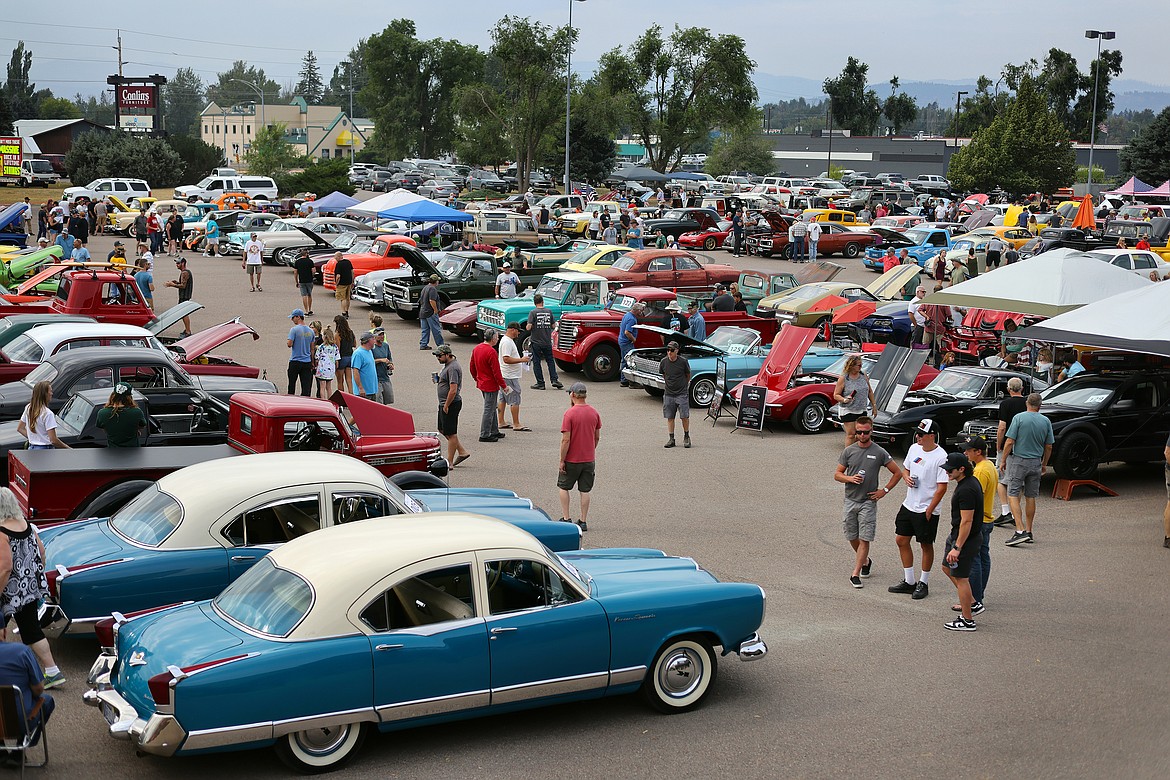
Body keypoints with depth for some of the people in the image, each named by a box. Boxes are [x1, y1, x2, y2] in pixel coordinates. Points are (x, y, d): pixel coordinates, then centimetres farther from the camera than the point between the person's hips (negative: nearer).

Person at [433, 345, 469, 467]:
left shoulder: (452, 368, -21)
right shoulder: (448, 365, 13)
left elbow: (453, 390, -26)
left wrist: (446, 406, -20)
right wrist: (438, 379, 9)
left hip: (451, 404, -11)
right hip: (444, 403, 11)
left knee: (451, 433, -3)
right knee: (443, 430, 18)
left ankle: (449, 463, 3)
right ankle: (462, 451, 23)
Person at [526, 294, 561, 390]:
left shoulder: (533, 312, -10)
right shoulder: (549, 312, 0)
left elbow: (529, 327, -16)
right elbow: (554, 326, 4)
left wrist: (527, 326, 6)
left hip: (536, 342, -3)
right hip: (547, 342, 3)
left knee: (536, 362, 5)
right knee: (550, 361, 16)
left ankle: (540, 383, 6)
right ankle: (554, 380, 8)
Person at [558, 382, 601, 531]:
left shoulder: (569, 413, -17)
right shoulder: (594, 413, 0)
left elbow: (566, 440, -17)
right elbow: (597, 437, 8)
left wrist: (562, 461, -10)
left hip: (572, 459, -4)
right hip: (589, 459, 4)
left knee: (563, 487, 15)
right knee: (585, 491, 10)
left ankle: (565, 518, 12)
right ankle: (583, 521, 11)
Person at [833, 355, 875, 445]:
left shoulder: (863, 375, 6)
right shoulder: (843, 378, -9)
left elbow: (870, 391, 17)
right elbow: (836, 395, -7)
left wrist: (874, 405, 16)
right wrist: (844, 400, -26)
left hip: (862, 410, 5)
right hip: (848, 411, -5)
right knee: (850, 435, -7)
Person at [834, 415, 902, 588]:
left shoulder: (879, 453, -3)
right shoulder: (849, 451, 2)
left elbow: (897, 472, 4)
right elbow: (837, 475, 6)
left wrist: (884, 490, -3)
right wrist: (850, 478, -15)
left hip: (868, 502, -3)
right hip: (850, 500, 3)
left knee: (864, 540, -7)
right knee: (852, 537, 12)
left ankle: (855, 574, -4)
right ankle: (865, 561, 38)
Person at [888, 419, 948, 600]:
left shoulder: (941, 457, -18)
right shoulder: (914, 448, 4)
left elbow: (942, 488, -18)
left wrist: (929, 510, -17)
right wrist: (906, 477, -4)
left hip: (927, 510, -7)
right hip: (909, 504, 7)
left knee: (926, 545, 6)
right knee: (901, 540, 11)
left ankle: (924, 583, 20)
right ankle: (909, 581, 23)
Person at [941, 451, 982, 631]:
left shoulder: (966, 490, -26)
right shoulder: (971, 481, 7)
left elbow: (966, 521, -27)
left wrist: (957, 548, -25)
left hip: (964, 538, -11)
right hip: (956, 535, 11)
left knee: (960, 577, -2)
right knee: (948, 568, 23)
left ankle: (967, 620, 6)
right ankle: (969, 601, 32)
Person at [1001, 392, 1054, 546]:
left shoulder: (1019, 418, -10)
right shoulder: (1046, 421, 2)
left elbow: (1010, 442, -12)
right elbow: (1048, 447, 7)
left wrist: (1003, 460, -2)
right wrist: (1044, 464, 21)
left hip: (1018, 461, -4)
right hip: (1036, 463, 4)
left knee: (1013, 495, -4)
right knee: (1030, 497, 12)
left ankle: (1020, 531, -17)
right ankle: (1029, 532, 17)